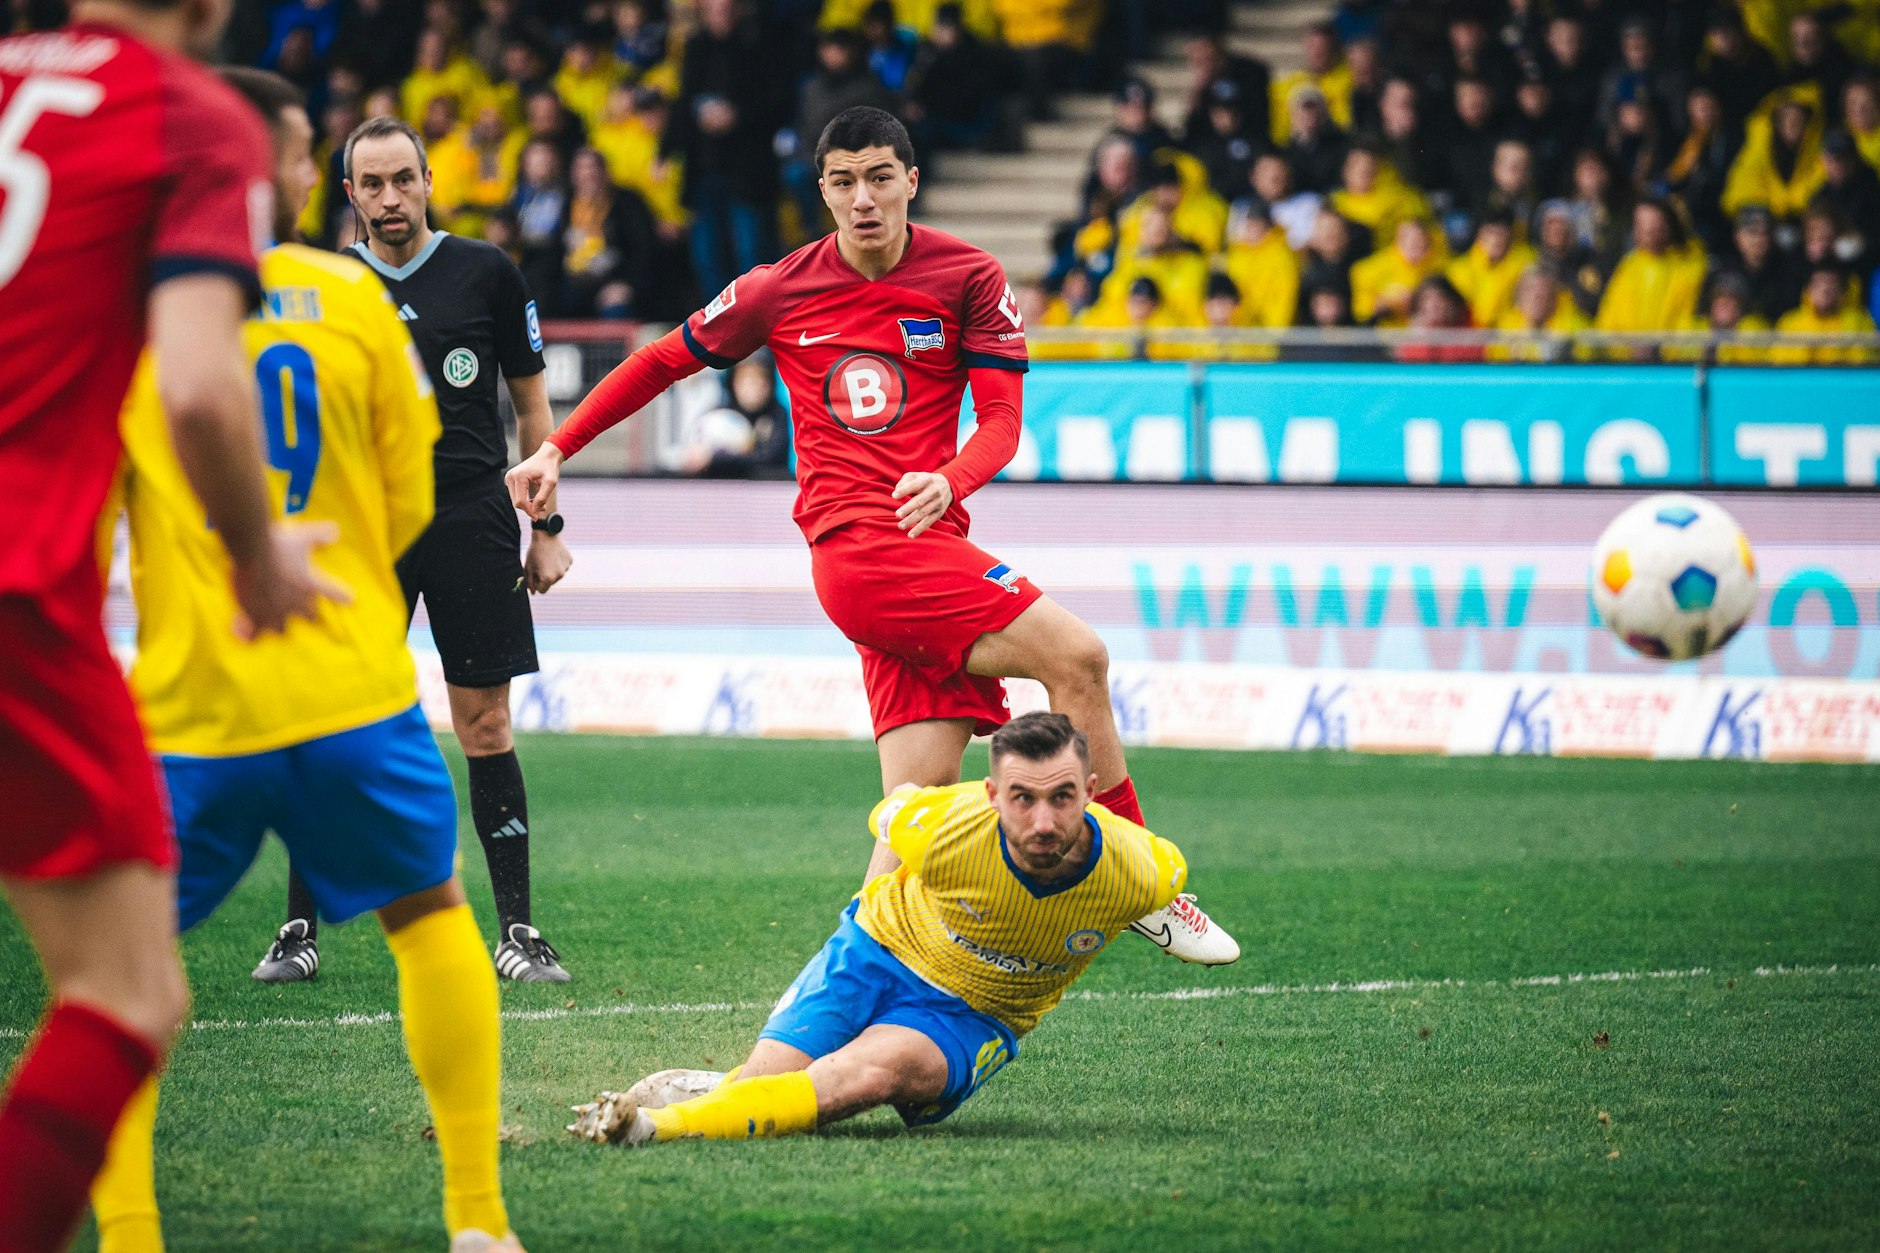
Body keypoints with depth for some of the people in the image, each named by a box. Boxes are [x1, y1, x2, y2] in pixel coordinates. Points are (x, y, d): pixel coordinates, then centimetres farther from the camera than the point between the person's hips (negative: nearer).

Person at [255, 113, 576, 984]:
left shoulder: (485, 273, 3)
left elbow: (531, 402, 9)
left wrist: (547, 527, 5)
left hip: (471, 519, -1)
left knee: (484, 726, -1)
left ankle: (517, 932, 5)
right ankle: (300, 929, 5)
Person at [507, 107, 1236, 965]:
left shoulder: (970, 280, 7)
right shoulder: (779, 291, 6)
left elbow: (1002, 420, 3)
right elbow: (664, 362, 19)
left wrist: (949, 482, -19)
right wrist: (555, 449, 18)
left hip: (931, 544, 3)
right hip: (858, 550, -3)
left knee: (923, 795, -11)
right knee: (1077, 656, -20)